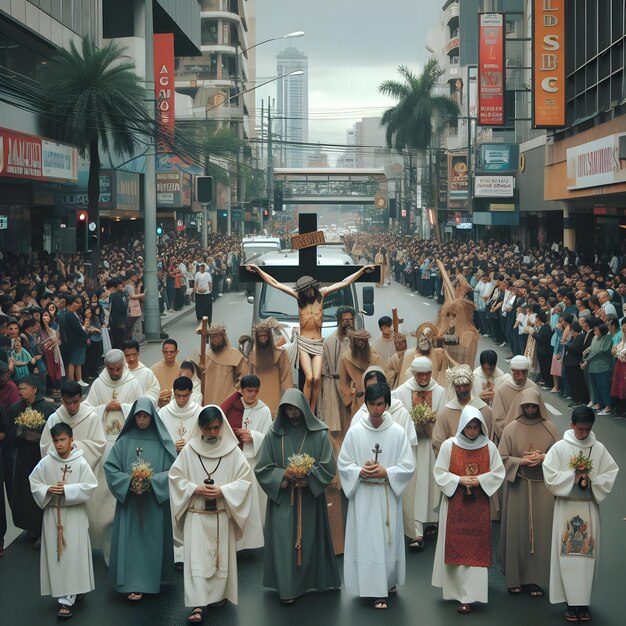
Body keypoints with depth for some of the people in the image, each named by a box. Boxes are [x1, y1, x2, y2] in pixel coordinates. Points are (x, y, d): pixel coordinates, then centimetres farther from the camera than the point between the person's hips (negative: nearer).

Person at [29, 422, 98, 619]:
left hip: (75, 514, -2)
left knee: (73, 554, -6)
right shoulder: (45, 463, -2)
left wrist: (67, 490, -18)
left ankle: (68, 599, -3)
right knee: (56, 555, 4)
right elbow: (34, 485, 2)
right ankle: (71, 594, 16)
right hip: (53, 514, 2)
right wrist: (48, 490, -17)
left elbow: (90, 486, -10)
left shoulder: (80, 463, -8)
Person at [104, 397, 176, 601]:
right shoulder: (124, 441, 2)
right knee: (131, 540, -2)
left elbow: (173, 470, -4)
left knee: (152, 540, 4)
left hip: (155, 502, 0)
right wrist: (129, 481, -15)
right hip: (129, 501, 0)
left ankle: (151, 579, 15)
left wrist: (152, 481, -18)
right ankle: (134, 584, -1)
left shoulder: (162, 441, -1)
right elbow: (110, 467, 0)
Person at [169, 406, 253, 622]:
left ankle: (218, 594, 30)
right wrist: (194, 489, -13)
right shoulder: (189, 450, -3)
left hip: (222, 515, 1)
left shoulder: (233, 450, -4)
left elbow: (245, 479, -5)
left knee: (221, 556, 11)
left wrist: (223, 491, -17)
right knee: (196, 558, -6)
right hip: (196, 514, -1)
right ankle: (198, 604, -8)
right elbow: (175, 476, 1)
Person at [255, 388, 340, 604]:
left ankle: (310, 581, 23)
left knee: (309, 540, 8)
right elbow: (261, 468, 0)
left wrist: (309, 480, -16)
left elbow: (329, 467, -3)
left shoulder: (318, 433, -4)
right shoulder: (273, 434, -3)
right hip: (281, 499, 0)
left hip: (309, 499, 0)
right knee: (284, 541, -2)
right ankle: (287, 588, 3)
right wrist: (282, 475, -16)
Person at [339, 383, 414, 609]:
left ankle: (386, 584, 17)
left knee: (387, 540, 4)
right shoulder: (355, 432, -2)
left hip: (387, 495, 0)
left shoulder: (398, 432, -4)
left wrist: (386, 472, -16)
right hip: (362, 495, 0)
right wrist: (360, 471, -16)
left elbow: (408, 466, -2)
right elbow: (343, 464, 2)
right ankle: (374, 589, 10)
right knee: (365, 541, 1)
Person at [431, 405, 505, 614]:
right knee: (456, 548, 2)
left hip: (479, 505, 1)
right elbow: (440, 473, -3)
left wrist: (479, 480, -14)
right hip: (454, 504, -1)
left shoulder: (489, 447, 1)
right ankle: (459, 591, 15)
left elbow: (498, 474, 1)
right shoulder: (449, 445, -3)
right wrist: (460, 480, -16)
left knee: (476, 549, -2)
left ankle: (468, 595, -2)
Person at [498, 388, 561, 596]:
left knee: (540, 531, 2)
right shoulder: (511, 429, 0)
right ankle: (515, 577, 13)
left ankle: (535, 578, 10)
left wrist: (543, 458, -15)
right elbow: (502, 458, -1)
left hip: (543, 487, 1)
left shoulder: (549, 428, 2)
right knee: (517, 530, 2)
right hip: (518, 486, -1)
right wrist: (522, 461, -16)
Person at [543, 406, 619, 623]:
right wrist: (574, 477, -13)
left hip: (589, 508, 2)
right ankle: (572, 602, 4)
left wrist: (590, 481, -12)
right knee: (568, 553, -1)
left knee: (587, 553, 2)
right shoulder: (559, 448, -4)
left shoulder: (599, 449, 1)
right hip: (566, 507, -1)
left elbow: (610, 476, 1)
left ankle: (583, 601, 10)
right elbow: (550, 477, -8)